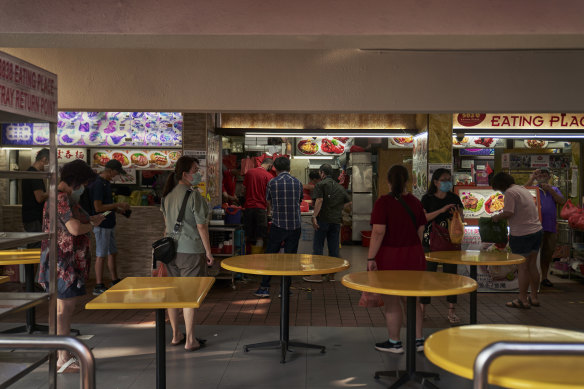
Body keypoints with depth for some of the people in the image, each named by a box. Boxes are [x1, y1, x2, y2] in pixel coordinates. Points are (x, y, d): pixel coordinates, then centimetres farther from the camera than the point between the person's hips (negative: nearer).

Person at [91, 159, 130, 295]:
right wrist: (117, 205, -18)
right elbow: (98, 207, -23)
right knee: (101, 256, -3)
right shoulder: (98, 184, -18)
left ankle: (115, 281, 28)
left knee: (113, 253, 17)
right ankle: (99, 286, 5)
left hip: (109, 225, 10)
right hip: (102, 226, -10)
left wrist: (119, 210, 8)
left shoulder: (106, 183, 13)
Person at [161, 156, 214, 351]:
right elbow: (201, 225, -13)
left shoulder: (167, 194, 7)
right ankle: (190, 340, 6)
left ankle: (176, 335, 25)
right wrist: (208, 251, -5)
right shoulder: (193, 195, -15)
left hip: (171, 248, 7)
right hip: (190, 250, -7)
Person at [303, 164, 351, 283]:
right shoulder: (340, 187, 14)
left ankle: (317, 274, 0)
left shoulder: (320, 184, -5)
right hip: (336, 220, 5)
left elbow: (319, 200, -16)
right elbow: (348, 201, 16)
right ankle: (332, 274, 13)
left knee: (318, 247, 1)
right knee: (334, 248, 9)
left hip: (323, 219, -5)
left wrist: (314, 216, -17)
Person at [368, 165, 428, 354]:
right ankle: (418, 340, 21)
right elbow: (420, 232, 7)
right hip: (413, 257, 6)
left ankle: (394, 343, 17)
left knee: (391, 302, 6)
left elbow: (378, 232, -19)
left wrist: (371, 258, -14)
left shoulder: (384, 202, -13)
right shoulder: (415, 202, 3)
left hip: (389, 257, -5)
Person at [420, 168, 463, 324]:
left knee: (450, 274, 2)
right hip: (430, 242, -2)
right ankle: (422, 308, 15)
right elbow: (424, 217, -13)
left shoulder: (454, 198, 6)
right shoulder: (427, 199, 0)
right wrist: (442, 210, -22)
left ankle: (452, 311, 8)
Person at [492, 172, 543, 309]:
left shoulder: (510, 192, -13)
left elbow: (508, 213, -21)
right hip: (537, 231, 9)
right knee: (532, 266, 15)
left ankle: (523, 300, 9)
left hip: (522, 235, -9)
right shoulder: (523, 189, 15)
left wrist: (496, 217, -4)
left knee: (522, 267, 1)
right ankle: (534, 297, 24)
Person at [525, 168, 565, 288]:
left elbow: (562, 202, 1)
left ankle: (544, 277, 21)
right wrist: (532, 178, -14)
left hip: (551, 227, 4)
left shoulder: (554, 190, 17)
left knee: (548, 253, 10)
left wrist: (550, 190, -7)